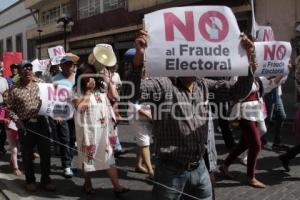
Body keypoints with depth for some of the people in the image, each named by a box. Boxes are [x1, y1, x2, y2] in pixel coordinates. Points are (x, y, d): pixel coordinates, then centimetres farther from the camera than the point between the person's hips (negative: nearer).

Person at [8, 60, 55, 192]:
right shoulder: (14, 89, -3)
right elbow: (10, 108, 1)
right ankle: (30, 181, 27)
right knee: (27, 155, 10)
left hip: (41, 123, 2)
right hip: (25, 126, -2)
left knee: (45, 153, 7)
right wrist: (17, 120, -12)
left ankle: (46, 180, 22)